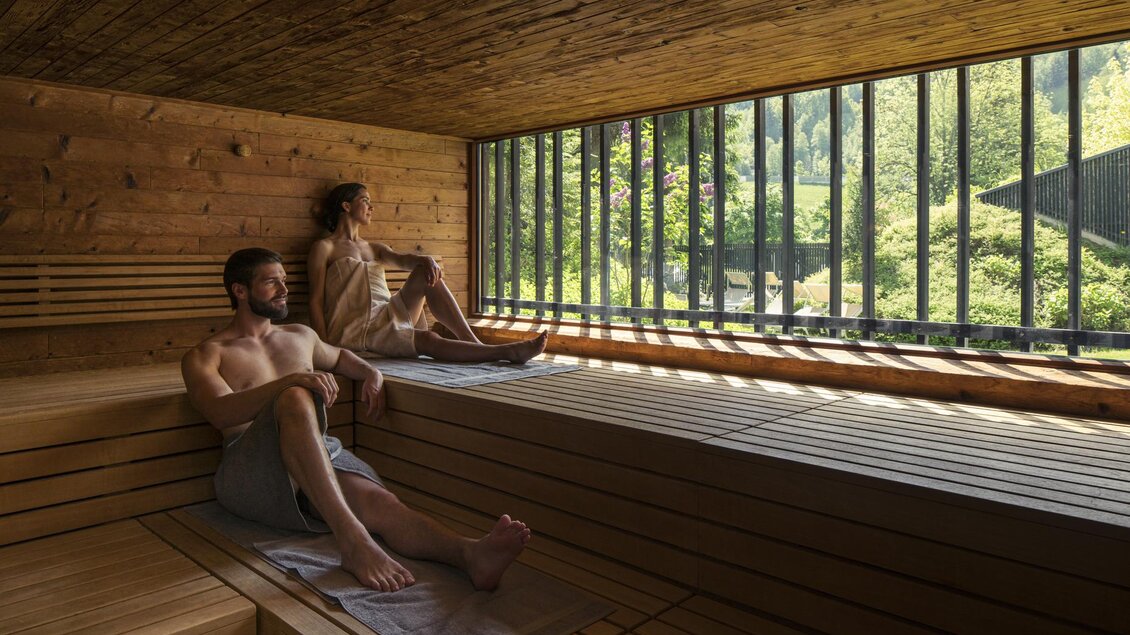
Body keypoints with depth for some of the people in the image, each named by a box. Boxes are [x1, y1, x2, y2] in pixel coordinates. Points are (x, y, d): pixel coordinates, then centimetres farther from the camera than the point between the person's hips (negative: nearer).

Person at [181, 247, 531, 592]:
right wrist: (291, 381, -25)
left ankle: (471, 553, -56)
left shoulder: (300, 336, 27)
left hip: (320, 454, 4)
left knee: (378, 501, -29)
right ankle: (352, 540, -47)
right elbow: (220, 413, -10)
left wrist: (371, 373, 24)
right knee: (295, 399, -37)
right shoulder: (205, 355, 10)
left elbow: (338, 355, 48)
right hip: (249, 470, -4)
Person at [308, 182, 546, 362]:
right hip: (355, 327, -5)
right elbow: (316, 301, -1)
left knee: (425, 271, -20)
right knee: (429, 340, -30)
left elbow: (401, 259, 2)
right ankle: (507, 352, -37)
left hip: (387, 316, 5)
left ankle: (475, 344, -27)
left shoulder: (375, 248, 24)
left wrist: (427, 260, -22)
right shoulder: (324, 248, 7)